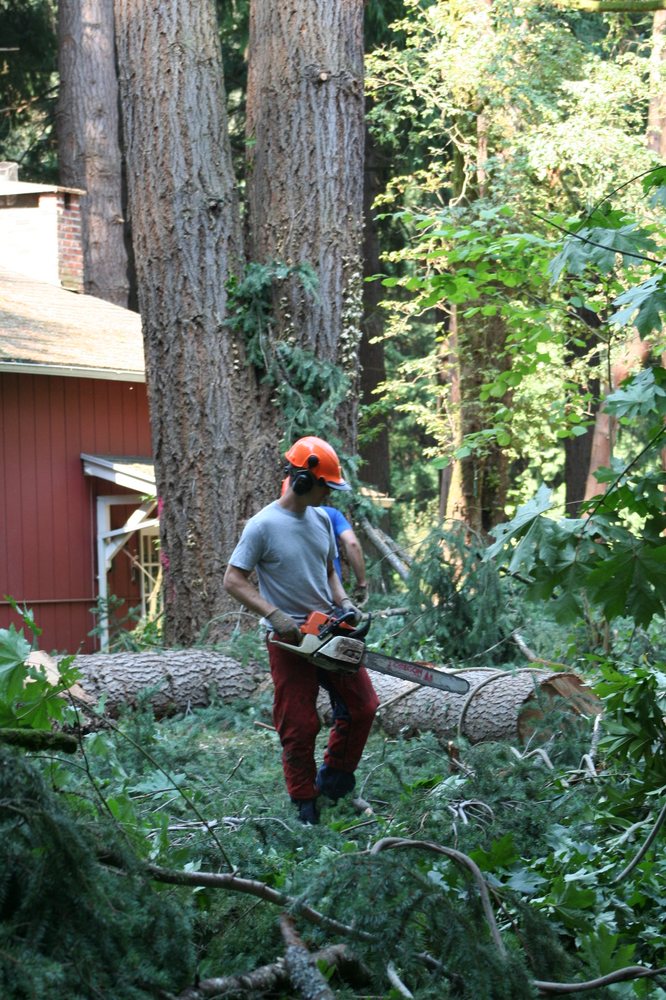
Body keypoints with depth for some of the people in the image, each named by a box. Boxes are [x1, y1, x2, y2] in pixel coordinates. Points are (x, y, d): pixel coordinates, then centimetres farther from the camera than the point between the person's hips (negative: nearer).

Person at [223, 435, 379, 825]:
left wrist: (343, 602, -1)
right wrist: (275, 615, -22)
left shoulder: (321, 519, 6)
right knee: (300, 726, -2)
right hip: (289, 640, -6)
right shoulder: (263, 526, -14)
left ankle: (334, 779, 22)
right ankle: (306, 804, 11)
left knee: (362, 706, 6)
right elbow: (234, 579, -13)